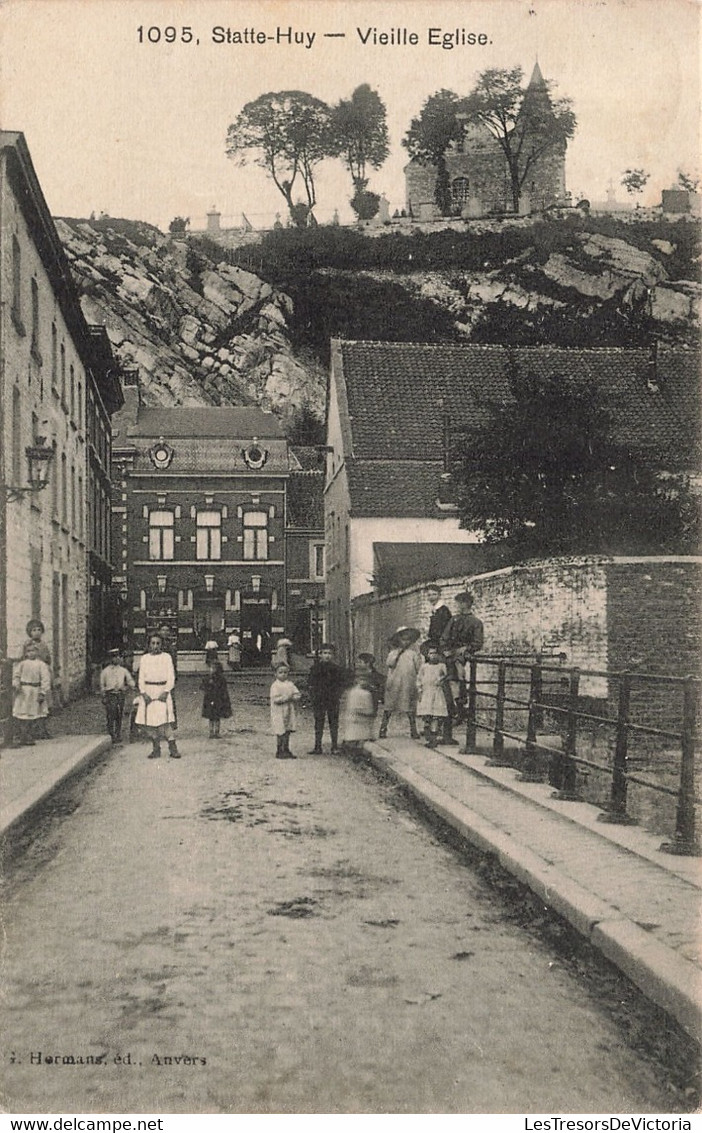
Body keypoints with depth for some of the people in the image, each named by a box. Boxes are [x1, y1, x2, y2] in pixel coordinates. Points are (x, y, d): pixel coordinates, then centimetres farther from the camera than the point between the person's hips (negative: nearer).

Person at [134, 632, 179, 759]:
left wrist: (166, 692, -11)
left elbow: (171, 677, 1)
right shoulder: (144, 659, 10)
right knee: (148, 720, -1)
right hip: (148, 692, 3)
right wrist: (143, 693, -5)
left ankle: (173, 747, -11)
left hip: (162, 690, -3)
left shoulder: (166, 657, 4)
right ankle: (155, 748, 9)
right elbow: (141, 678, 8)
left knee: (164, 718, -14)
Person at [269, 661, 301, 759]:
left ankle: (286, 751, 17)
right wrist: (286, 698, -19)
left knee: (287, 732, 9)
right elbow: (275, 699, -18)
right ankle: (279, 752, 5)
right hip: (278, 713, -6)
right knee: (280, 733, -4)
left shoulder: (290, 684, 11)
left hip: (289, 712, 6)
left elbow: (298, 694, 7)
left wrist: (293, 697, -13)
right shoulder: (275, 685, -8)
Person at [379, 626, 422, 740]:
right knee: (389, 706, 1)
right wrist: (398, 652, -8)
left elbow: (419, 668, 7)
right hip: (394, 684, 0)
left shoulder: (413, 653, 9)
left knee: (410, 708, 0)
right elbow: (389, 663, -10)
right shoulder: (393, 652, 9)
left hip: (409, 683, 0)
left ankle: (413, 730, 6)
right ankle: (383, 728, 7)